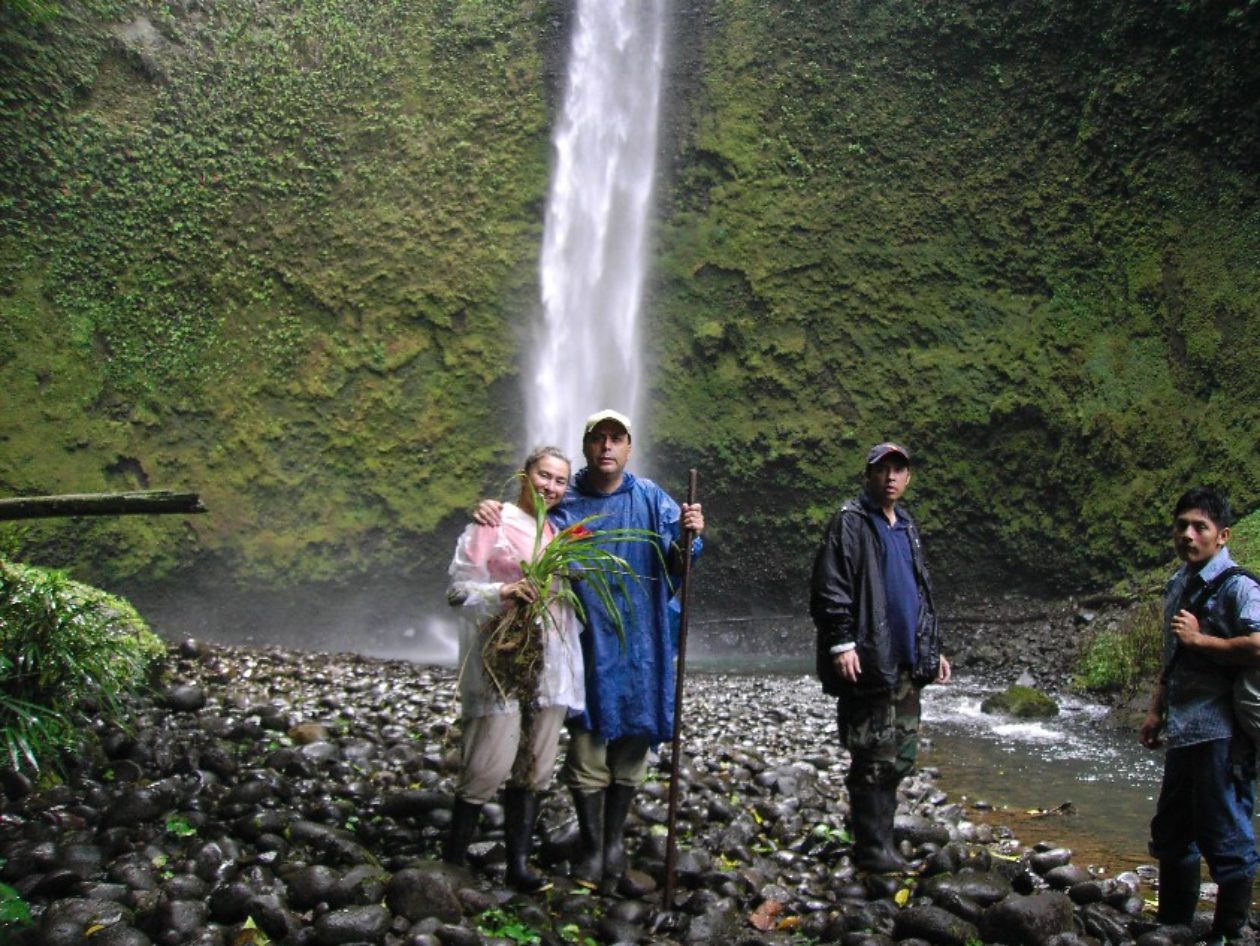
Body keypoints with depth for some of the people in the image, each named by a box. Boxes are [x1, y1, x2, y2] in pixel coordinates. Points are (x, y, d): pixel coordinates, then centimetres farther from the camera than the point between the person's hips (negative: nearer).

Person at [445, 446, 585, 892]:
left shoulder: (556, 531, 18)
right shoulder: (493, 523, -2)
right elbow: (459, 587, -7)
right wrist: (505, 591, -23)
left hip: (550, 662, 7)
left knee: (535, 768, 7)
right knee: (491, 766, -10)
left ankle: (518, 863, 16)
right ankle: (452, 861, 4)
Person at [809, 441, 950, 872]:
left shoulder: (907, 528, 21)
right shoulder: (850, 522, -5)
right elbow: (830, 588, -14)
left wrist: (933, 648, 23)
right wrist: (841, 643, -21)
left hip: (906, 664, 8)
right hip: (868, 662, -8)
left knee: (901, 754, 12)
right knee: (874, 756, -5)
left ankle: (878, 835, 23)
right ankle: (872, 848, 3)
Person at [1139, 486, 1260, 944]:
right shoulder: (1177, 586, 16)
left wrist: (1200, 639, -18)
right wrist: (1156, 712, 21)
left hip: (1222, 734, -9)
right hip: (1183, 733, 9)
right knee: (1171, 835, 17)